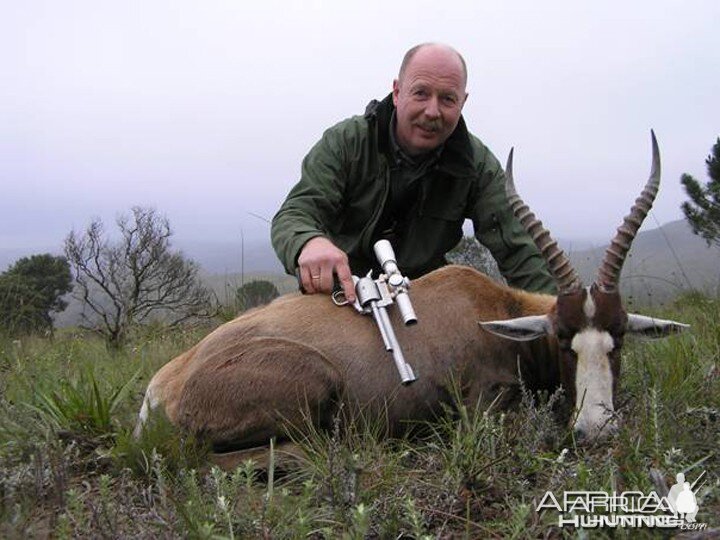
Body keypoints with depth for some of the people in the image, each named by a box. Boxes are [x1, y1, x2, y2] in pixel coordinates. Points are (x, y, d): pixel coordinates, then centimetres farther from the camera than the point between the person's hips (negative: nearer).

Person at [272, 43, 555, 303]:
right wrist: (309, 242, -48)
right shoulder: (346, 142, -15)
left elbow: (515, 251, -11)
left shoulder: (478, 166, -10)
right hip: (341, 294, -1)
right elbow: (293, 215, -22)